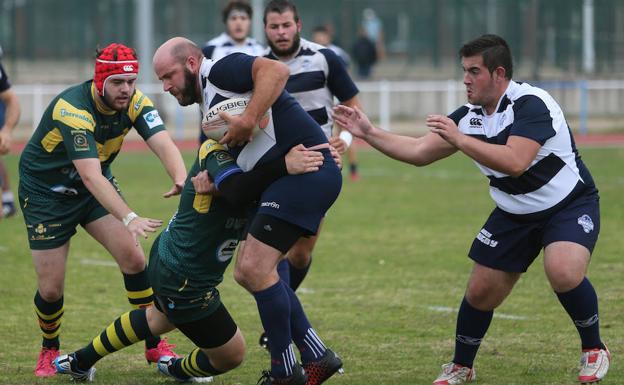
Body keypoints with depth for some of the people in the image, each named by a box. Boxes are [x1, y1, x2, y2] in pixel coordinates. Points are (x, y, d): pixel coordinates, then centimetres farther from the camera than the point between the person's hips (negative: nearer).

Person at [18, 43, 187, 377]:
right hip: (45, 191, -5)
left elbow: (163, 143, -31)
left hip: (97, 185, 5)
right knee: (51, 287, -3)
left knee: (132, 257, -12)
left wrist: (182, 179, -53)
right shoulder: (72, 109, -35)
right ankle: (50, 349, 26)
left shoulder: (134, 102, -17)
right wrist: (129, 218, -57)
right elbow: (90, 175, -45)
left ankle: (155, 345, 1)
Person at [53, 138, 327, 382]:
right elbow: (236, 192, -46)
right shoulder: (215, 152, -27)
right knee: (231, 355, 9)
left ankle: (81, 361, 53)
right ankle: (179, 369, 39)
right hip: (183, 281, -10)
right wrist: (282, 167, -52)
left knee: (160, 318, 41)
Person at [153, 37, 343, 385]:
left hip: (306, 170, -11)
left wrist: (248, 120, -24)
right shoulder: (209, 107, 24)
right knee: (248, 272, 11)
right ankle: (316, 357, 14)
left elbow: (277, 70, -22)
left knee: (255, 269, -12)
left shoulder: (219, 71, -5)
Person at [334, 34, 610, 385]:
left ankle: (594, 350, -7)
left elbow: (514, 162, -38)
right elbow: (419, 152, 5)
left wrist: (458, 139, -35)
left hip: (570, 206, -7)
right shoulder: (469, 116, -2)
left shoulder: (531, 104, -25)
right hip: (515, 213, 7)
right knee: (480, 291, 3)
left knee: (563, 272, -32)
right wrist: (368, 133, -3)